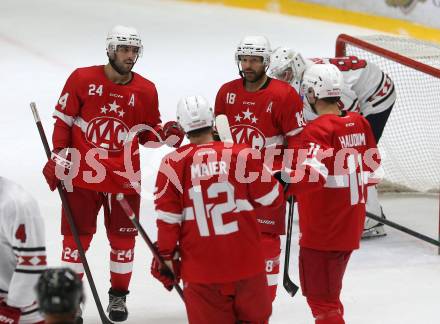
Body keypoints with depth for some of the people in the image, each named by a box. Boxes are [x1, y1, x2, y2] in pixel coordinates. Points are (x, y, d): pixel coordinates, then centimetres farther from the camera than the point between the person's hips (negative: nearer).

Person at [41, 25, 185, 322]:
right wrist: (59, 157, -5)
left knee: (123, 237, 8)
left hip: (124, 175, 2)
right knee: (77, 235, 4)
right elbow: (64, 119, 0)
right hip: (82, 172, -2)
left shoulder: (146, 91, 0)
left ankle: (118, 295, 23)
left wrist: (166, 134, -12)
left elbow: (147, 134, 8)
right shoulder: (82, 79, -6)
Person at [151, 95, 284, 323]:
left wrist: (166, 257, 8)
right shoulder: (244, 156, -7)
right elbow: (272, 199, 3)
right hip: (246, 263, 0)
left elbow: (168, 218, -4)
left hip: (200, 269, 0)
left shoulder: (173, 164, -7)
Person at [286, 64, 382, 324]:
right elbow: (373, 172, 13)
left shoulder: (318, 129, -17)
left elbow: (313, 174, -30)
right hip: (351, 228, 8)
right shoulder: (360, 123, 5)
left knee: (321, 299, -1)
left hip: (322, 232, -8)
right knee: (330, 294, 22)